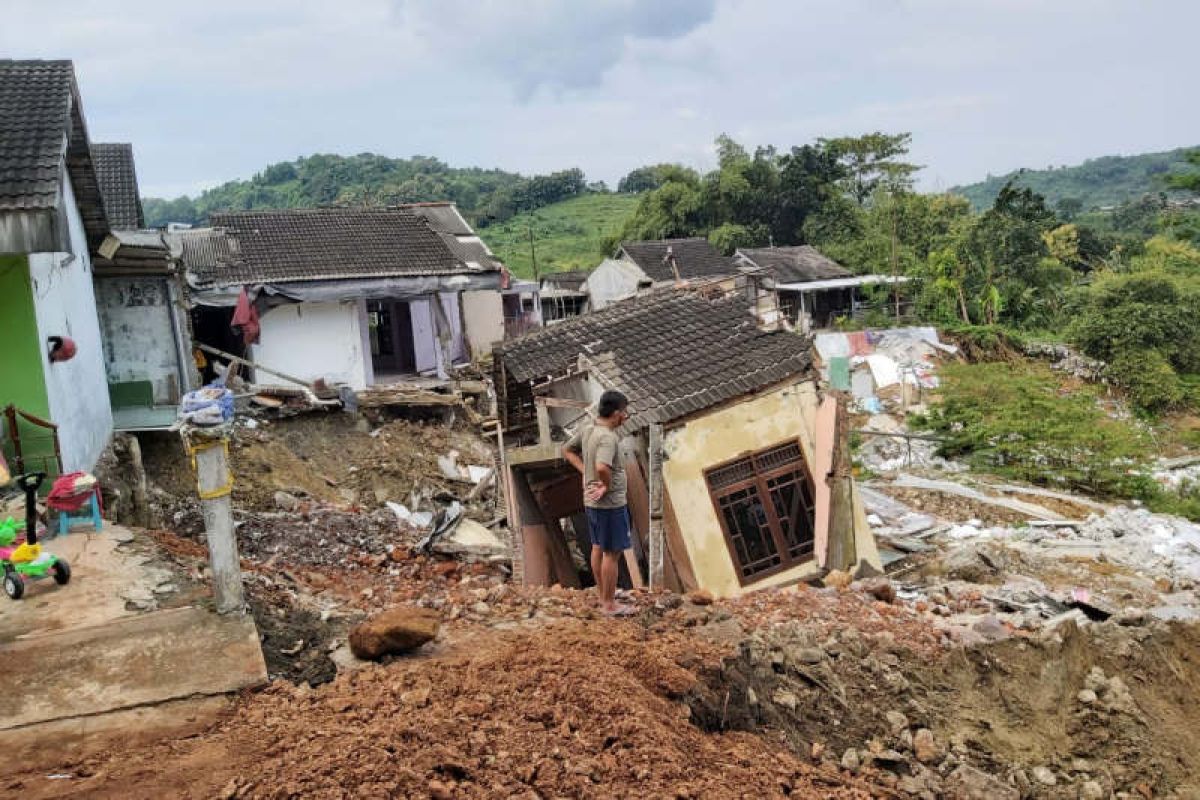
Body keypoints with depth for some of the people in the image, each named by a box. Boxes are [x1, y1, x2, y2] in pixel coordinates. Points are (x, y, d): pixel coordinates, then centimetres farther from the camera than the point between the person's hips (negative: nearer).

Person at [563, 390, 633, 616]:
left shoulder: (586, 429, 0)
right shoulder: (608, 437, -25)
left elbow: (567, 450, 15)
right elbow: (602, 467, -41)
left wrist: (585, 473, 8)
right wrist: (607, 485, -21)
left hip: (591, 501, 9)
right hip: (611, 504, -9)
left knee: (597, 547, 20)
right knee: (612, 553, 3)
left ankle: (604, 594, 36)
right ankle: (609, 604, 13)